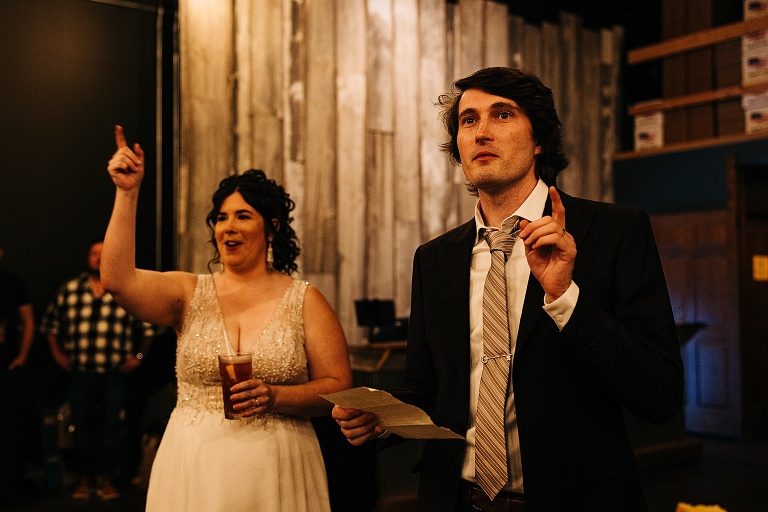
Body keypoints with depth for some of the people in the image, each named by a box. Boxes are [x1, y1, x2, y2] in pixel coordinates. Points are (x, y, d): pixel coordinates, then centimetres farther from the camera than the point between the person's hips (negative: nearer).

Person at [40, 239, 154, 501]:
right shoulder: (69, 289, 7)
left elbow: (148, 327, 9)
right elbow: (50, 322, 17)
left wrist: (139, 355, 3)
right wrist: (57, 352, 11)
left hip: (115, 374, -1)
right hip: (79, 373, 1)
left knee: (110, 426, 2)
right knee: (82, 426, 5)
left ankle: (106, 479, 13)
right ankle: (85, 478, 16)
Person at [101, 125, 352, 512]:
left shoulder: (304, 300, 0)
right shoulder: (189, 292, 4)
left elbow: (339, 387, -3)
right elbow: (118, 280, -14)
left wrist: (275, 397, -19)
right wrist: (127, 193, -15)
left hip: (274, 470, -1)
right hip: (194, 465, 1)